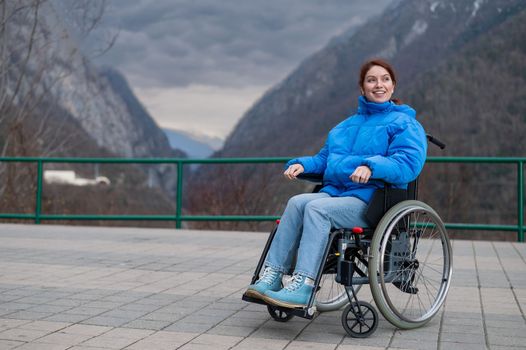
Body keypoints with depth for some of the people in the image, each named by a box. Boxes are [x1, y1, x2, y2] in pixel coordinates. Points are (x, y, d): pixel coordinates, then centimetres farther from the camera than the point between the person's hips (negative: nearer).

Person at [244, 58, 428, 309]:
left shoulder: (405, 124, 4)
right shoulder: (347, 125, 27)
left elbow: (409, 163, -13)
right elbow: (325, 158, 27)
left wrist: (372, 166, -30)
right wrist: (302, 164, 6)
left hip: (371, 200, -6)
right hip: (334, 192, 6)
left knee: (317, 208, -32)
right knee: (297, 202, -24)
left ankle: (302, 287, -38)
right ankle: (271, 277, -28)